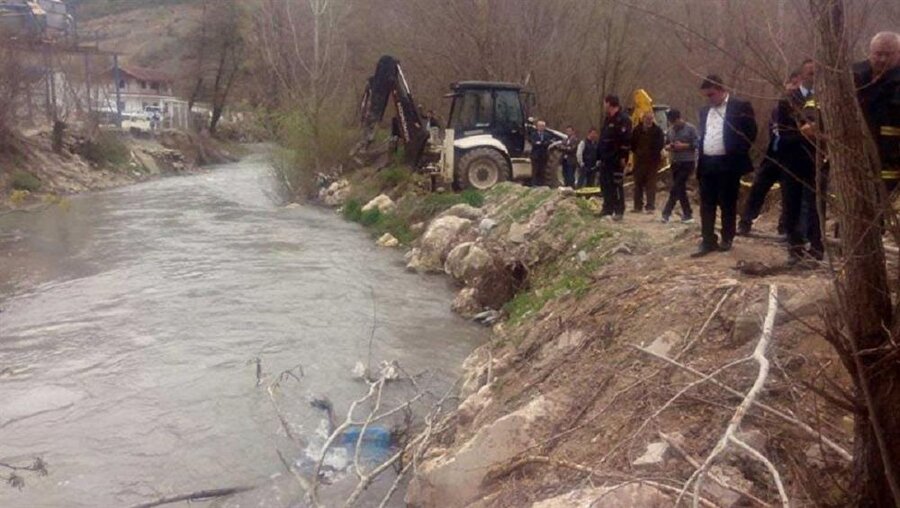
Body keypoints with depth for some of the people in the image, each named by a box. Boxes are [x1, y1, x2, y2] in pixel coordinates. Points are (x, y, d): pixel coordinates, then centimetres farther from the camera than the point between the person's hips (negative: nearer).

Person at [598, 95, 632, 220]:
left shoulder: (623, 119, -12)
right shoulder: (608, 119, 18)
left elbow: (626, 139, -18)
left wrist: (623, 156, -21)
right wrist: (599, 156, 19)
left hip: (616, 159, -9)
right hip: (606, 158, 9)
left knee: (617, 184, -6)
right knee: (605, 184, 11)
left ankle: (619, 211, -1)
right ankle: (607, 208, 20)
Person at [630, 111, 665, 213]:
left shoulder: (657, 130, -2)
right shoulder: (637, 129, 4)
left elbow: (661, 144, -3)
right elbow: (632, 143, 11)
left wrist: (655, 153, -8)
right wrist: (636, 152, 2)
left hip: (652, 161, -3)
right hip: (639, 160, 3)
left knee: (651, 185, -4)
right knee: (638, 184, 6)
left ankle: (650, 207, -2)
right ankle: (638, 206, 13)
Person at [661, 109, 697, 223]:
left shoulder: (690, 129, -7)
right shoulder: (670, 130, 10)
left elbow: (696, 144, -10)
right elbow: (666, 144, 18)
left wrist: (683, 146, -19)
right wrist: (669, 147, -5)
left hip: (687, 162, -6)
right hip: (675, 162, 6)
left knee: (676, 188, -11)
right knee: (680, 189, 8)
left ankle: (666, 213, -9)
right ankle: (688, 214, 15)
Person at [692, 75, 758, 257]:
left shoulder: (741, 106, -4)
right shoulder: (704, 111, 15)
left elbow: (750, 132, -6)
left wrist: (737, 154, -9)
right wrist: (700, 159, 11)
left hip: (728, 164, -6)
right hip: (707, 164, 6)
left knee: (727, 204, 3)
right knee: (707, 205, 3)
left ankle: (727, 239, 14)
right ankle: (708, 241, 7)